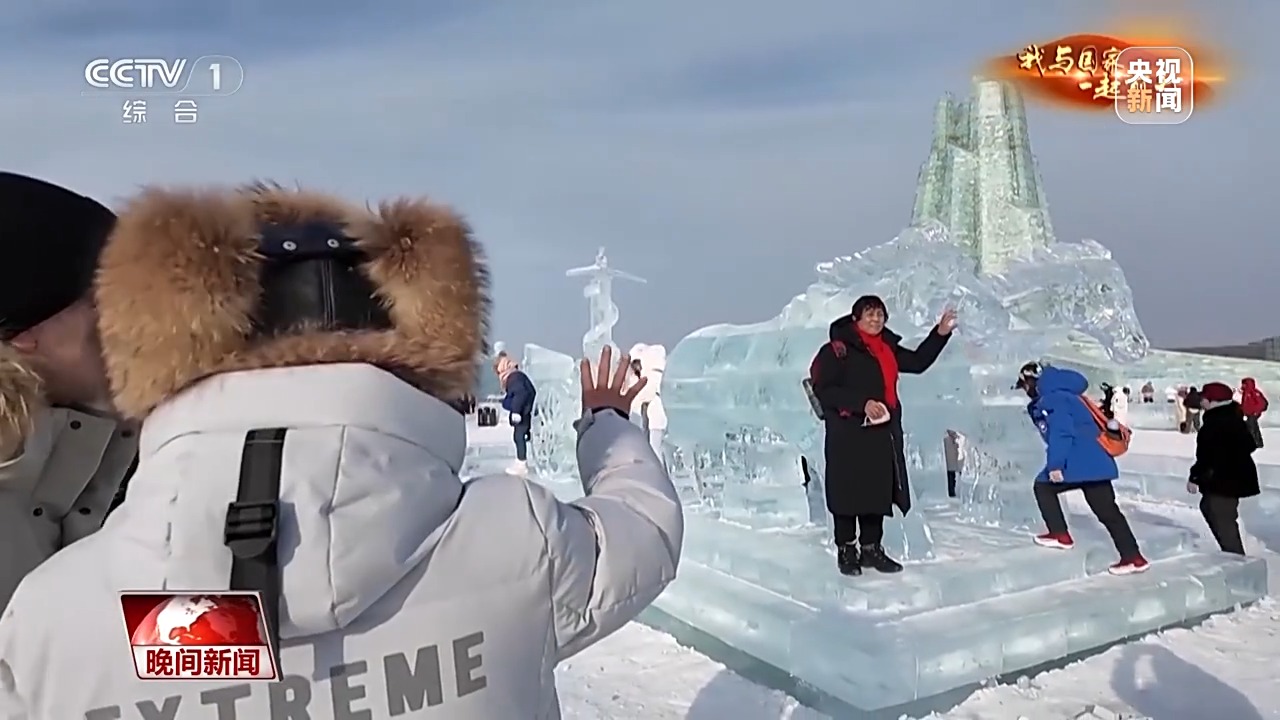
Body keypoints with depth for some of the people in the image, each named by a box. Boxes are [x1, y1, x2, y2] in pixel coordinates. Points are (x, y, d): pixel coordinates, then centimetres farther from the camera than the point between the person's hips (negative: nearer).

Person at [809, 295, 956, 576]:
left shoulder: (888, 348, 14)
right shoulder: (838, 349, -8)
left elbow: (918, 362, 25)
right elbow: (823, 389, -14)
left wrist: (941, 333, 15)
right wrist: (862, 403, -20)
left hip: (882, 433, 7)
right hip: (848, 434, -7)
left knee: (879, 491, 11)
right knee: (848, 493, -1)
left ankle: (871, 548, 23)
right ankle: (846, 550, 12)